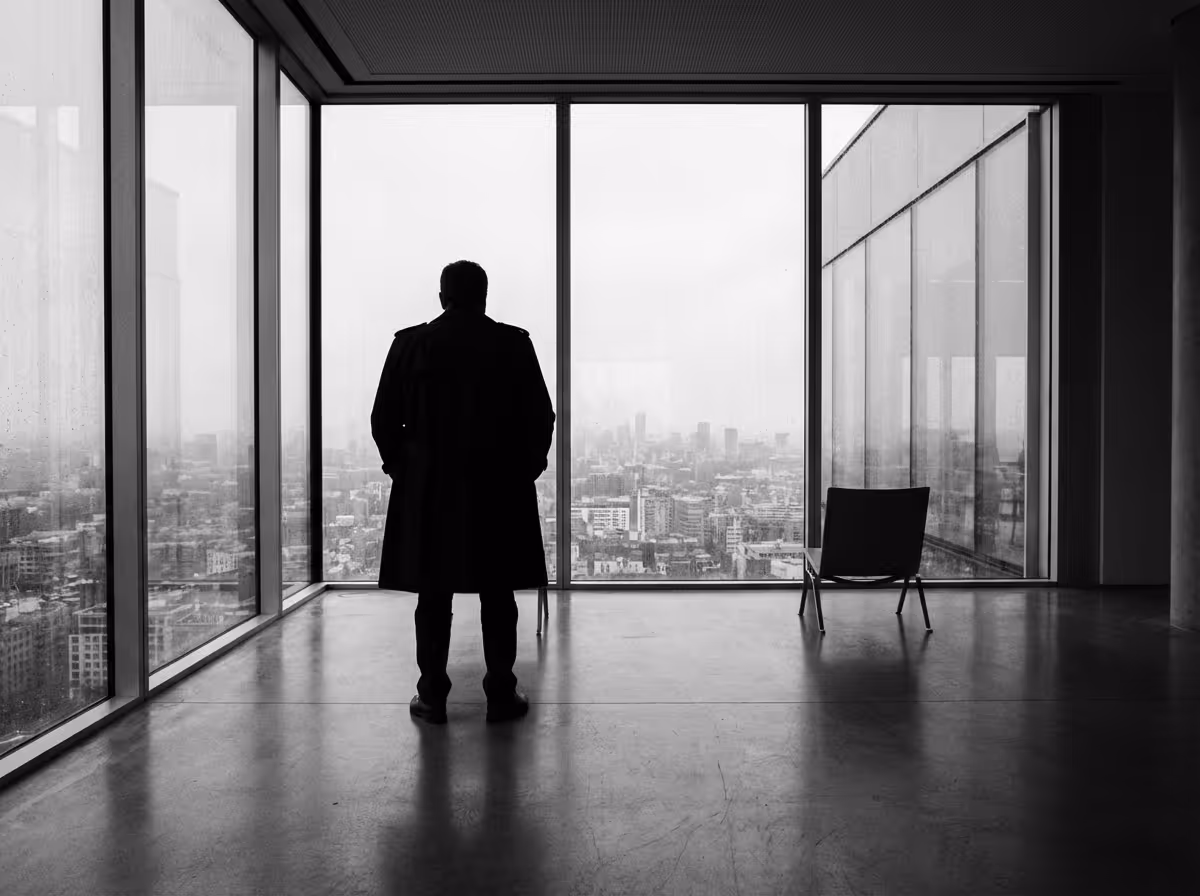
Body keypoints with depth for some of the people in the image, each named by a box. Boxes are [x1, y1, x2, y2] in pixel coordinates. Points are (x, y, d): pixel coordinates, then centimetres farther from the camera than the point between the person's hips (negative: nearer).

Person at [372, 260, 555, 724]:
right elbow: (541, 416, -2)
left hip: (427, 489, 1)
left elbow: (384, 418, 1)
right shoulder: (514, 343, -3)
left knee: (433, 595, 9)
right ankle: (501, 695, 12)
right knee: (498, 596, 7)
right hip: (500, 486, 0)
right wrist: (526, 467, 11)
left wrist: (401, 467, 15)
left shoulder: (411, 342, 0)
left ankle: (432, 695, 14)